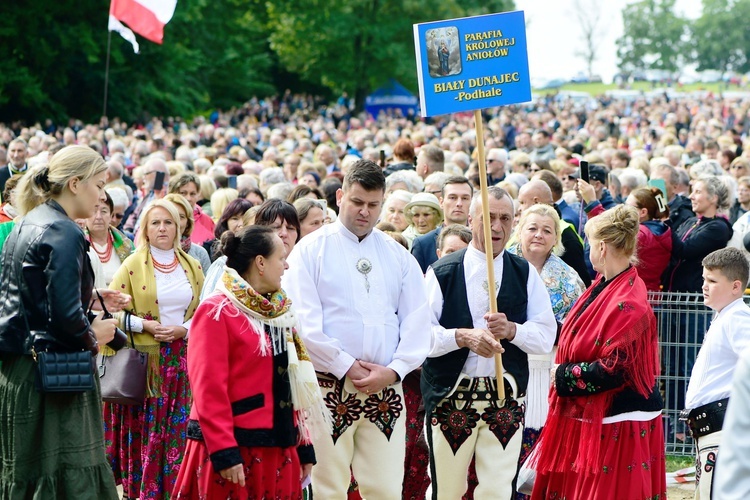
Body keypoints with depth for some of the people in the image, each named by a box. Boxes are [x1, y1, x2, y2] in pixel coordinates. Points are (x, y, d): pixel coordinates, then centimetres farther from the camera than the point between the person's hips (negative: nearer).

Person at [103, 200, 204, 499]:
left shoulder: (192, 266, 11)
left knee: (180, 430, -1)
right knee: (145, 432, -3)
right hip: (145, 360, -3)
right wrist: (145, 325, -14)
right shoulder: (133, 266, 1)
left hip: (183, 359, 3)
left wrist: (185, 329, -7)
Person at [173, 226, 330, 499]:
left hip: (278, 449, 7)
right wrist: (224, 452, -21)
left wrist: (304, 446, 12)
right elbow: (208, 388, -16)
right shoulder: (217, 312, -9)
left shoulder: (280, 313, 16)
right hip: (234, 448, -7)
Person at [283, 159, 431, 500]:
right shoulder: (311, 250, 1)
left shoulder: (398, 256, 13)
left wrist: (394, 371, -8)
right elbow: (303, 322, -8)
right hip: (329, 387, -3)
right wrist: (348, 368, -12)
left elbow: (416, 322, 7)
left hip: (385, 390, 3)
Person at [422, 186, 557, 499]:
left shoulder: (525, 275, 7)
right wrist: (463, 336, -22)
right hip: (450, 396, -1)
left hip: (506, 400, 1)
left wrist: (511, 329, -17)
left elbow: (546, 337, 2)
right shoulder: (441, 273, 1)